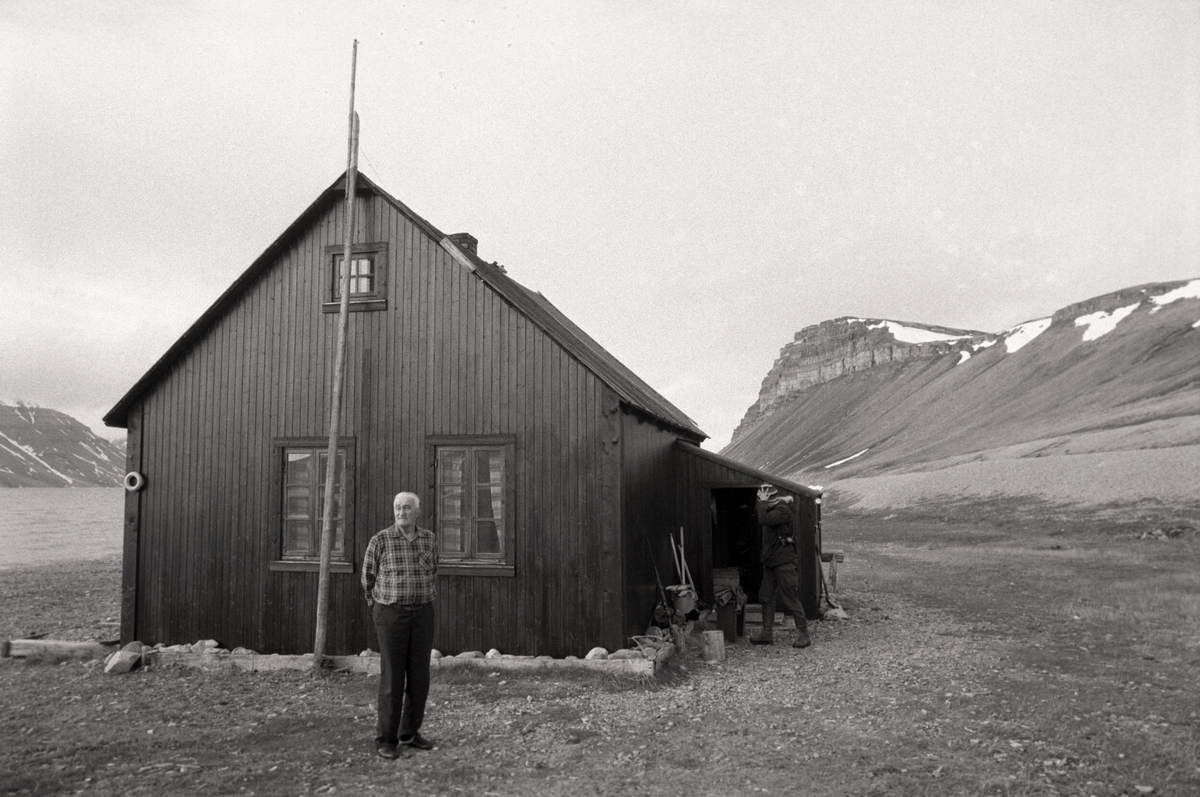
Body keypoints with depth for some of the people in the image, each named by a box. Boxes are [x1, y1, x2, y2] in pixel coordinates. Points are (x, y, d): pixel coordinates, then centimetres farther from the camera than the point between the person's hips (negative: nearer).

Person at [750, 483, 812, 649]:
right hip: (771, 561, 10)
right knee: (766, 597, 11)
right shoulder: (773, 509, 11)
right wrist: (761, 503, -1)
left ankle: (803, 634, 3)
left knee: (791, 599, -5)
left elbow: (763, 519, -29)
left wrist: (762, 503, -16)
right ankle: (767, 633, 18)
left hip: (783, 562, -10)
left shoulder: (782, 510, -18)